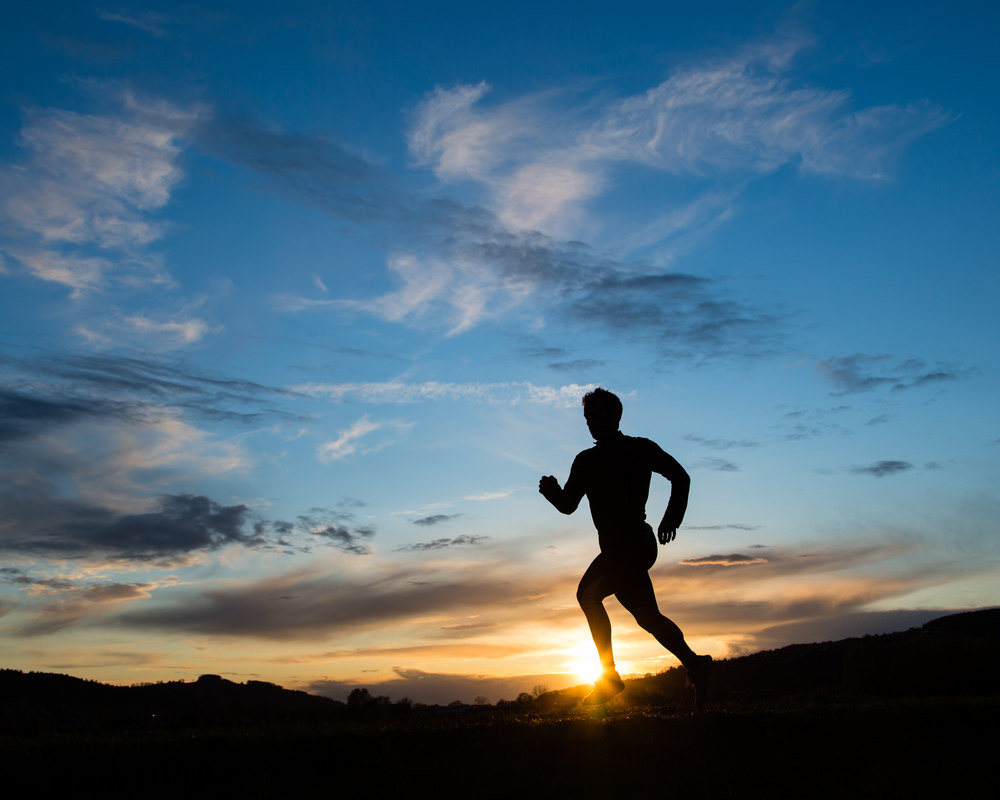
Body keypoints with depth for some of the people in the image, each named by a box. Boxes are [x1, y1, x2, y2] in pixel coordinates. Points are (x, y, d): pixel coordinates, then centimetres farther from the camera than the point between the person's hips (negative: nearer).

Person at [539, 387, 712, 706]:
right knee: (647, 616, 10)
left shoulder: (639, 449, -1)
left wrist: (671, 518, -6)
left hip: (635, 541, -7)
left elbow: (680, 477, 6)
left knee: (589, 592, -21)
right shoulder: (586, 460, 13)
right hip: (615, 548, 7)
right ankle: (695, 664, 23)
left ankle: (610, 676, -16)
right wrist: (553, 491, -12)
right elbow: (569, 504, 10)